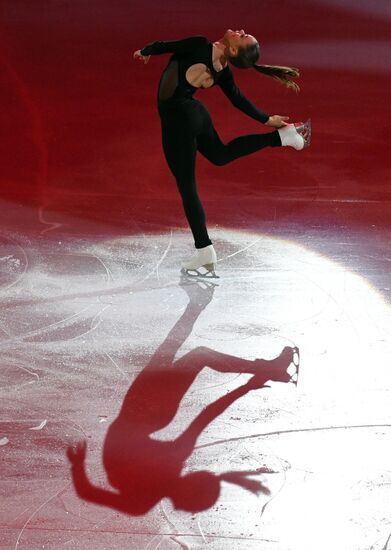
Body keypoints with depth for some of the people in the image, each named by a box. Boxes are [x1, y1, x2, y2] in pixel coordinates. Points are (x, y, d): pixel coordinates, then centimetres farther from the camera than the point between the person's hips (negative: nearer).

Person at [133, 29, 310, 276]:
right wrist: (267, 119, 25)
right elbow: (239, 99, 8)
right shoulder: (223, 72, -5)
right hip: (196, 114, 8)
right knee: (221, 155, 35)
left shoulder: (201, 46, -25)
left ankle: (204, 252, 5)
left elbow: (163, 46, -16)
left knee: (186, 186, 1)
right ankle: (282, 136, 29)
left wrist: (144, 52, 6)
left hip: (178, 119, -8)